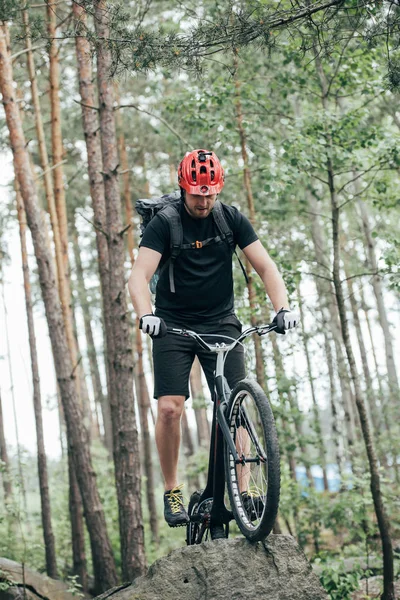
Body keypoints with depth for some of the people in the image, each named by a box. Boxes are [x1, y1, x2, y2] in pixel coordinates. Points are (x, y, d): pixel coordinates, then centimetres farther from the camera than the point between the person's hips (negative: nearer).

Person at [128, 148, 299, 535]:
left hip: (221, 322, 2)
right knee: (169, 408, -12)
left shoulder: (231, 218, -4)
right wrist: (145, 315, -42)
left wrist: (282, 307, -25)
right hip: (173, 325, -2)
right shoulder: (164, 223, -12)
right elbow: (139, 276, -23)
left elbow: (265, 267, -8)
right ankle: (172, 492, 3)